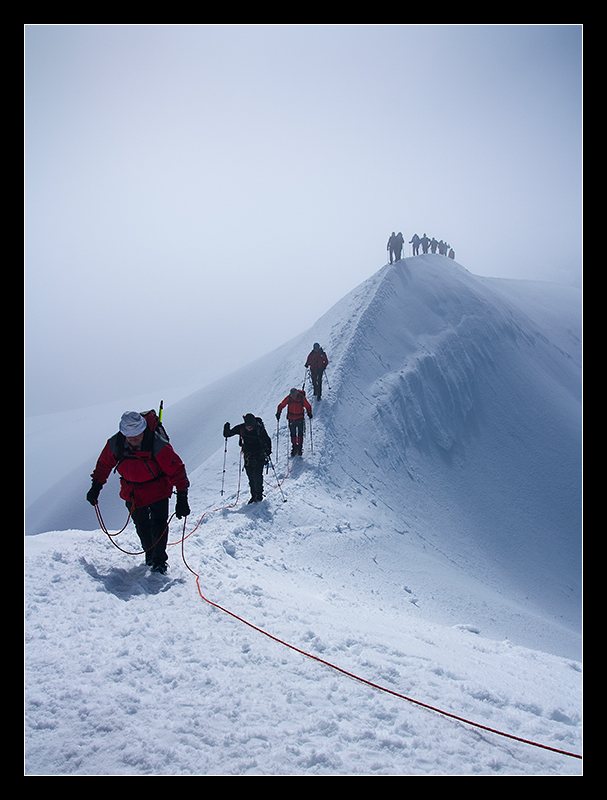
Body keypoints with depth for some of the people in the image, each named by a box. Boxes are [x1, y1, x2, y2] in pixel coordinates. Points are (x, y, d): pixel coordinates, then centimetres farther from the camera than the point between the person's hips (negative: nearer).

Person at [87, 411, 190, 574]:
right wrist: (96, 486, 10)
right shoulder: (115, 444, -18)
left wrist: (182, 498, -26)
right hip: (132, 492, 4)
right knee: (141, 526, 13)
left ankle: (159, 561, 3)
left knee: (159, 524, -12)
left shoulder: (157, 444, -30)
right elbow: (104, 464, 4)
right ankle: (150, 555, 33)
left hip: (157, 489, -4)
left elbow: (176, 469, -24)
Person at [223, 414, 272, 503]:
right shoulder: (241, 428, -9)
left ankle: (259, 495, 0)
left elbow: (268, 440, -6)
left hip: (259, 456, -3)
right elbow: (227, 434, 1)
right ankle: (254, 496, 18)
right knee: (251, 477, 4)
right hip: (248, 456, 3)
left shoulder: (260, 429, -17)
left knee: (257, 475, -15)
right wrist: (226, 429, -20)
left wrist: (268, 452, -17)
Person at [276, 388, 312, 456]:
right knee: (293, 434, 7)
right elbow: (281, 405, -4)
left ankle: (300, 448, 8)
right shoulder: (288, 398, -12)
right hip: (291, 418, 2)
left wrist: (309, 413, -18)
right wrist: (278, 413, -13)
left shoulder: (302, 398, -15)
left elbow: (308, 406, -5)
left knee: (300, 434, -1)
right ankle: (294, 447, 18)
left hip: (300, 418, -1)